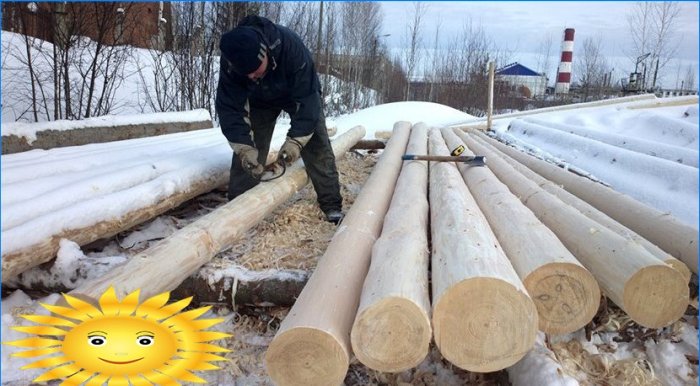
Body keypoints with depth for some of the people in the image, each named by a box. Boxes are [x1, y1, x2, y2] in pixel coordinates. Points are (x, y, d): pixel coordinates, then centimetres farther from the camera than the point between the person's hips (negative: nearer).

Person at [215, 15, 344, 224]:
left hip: (300, 93, -2)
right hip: (259, 100, 2)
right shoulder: (231, 61, -33)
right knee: (247, 153, -6)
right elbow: (230, 108, -30)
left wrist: (295, 140, -45)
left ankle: (333, 206, 1)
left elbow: (307, 97, -38)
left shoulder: (291, 46, -42)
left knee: (317, 149, -8)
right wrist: (245, 148, -42)